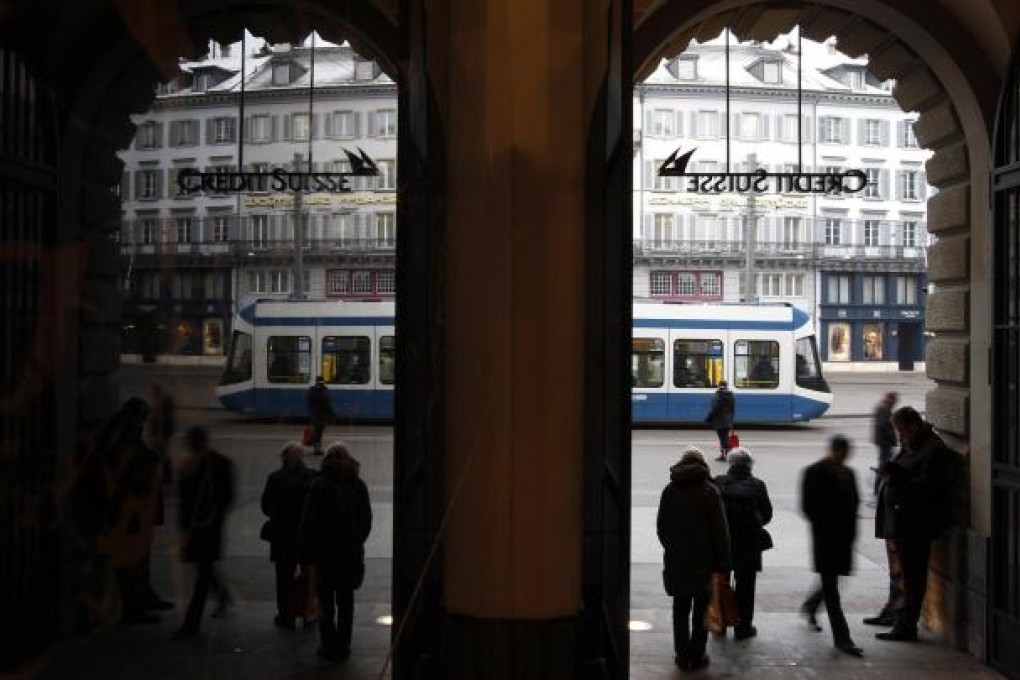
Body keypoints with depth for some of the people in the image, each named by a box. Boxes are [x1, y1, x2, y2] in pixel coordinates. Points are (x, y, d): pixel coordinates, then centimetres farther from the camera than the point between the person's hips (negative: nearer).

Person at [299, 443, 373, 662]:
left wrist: (305, 554, -2)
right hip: (351, 553, 3)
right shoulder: (359, 486, 0)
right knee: (346, 601, 11)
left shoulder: (319, 485, -8)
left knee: (326, 601, 7)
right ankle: (343, 646, 15)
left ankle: (329, 646, 9)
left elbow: (308, 522, -8)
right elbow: (366, 521, 6)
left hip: (325, 553, -3)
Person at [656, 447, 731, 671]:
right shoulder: (710, 491, -9)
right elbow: (721, 532, -11)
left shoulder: (669, 491, 3)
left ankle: (682, 656, 15)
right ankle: (697, 656, 12)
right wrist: (722, 566, -8)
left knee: (680, 609, 13)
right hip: (704, 562, -3)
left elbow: (661, 527, 10)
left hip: (676, 562, 3)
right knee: (701, 610, 10)